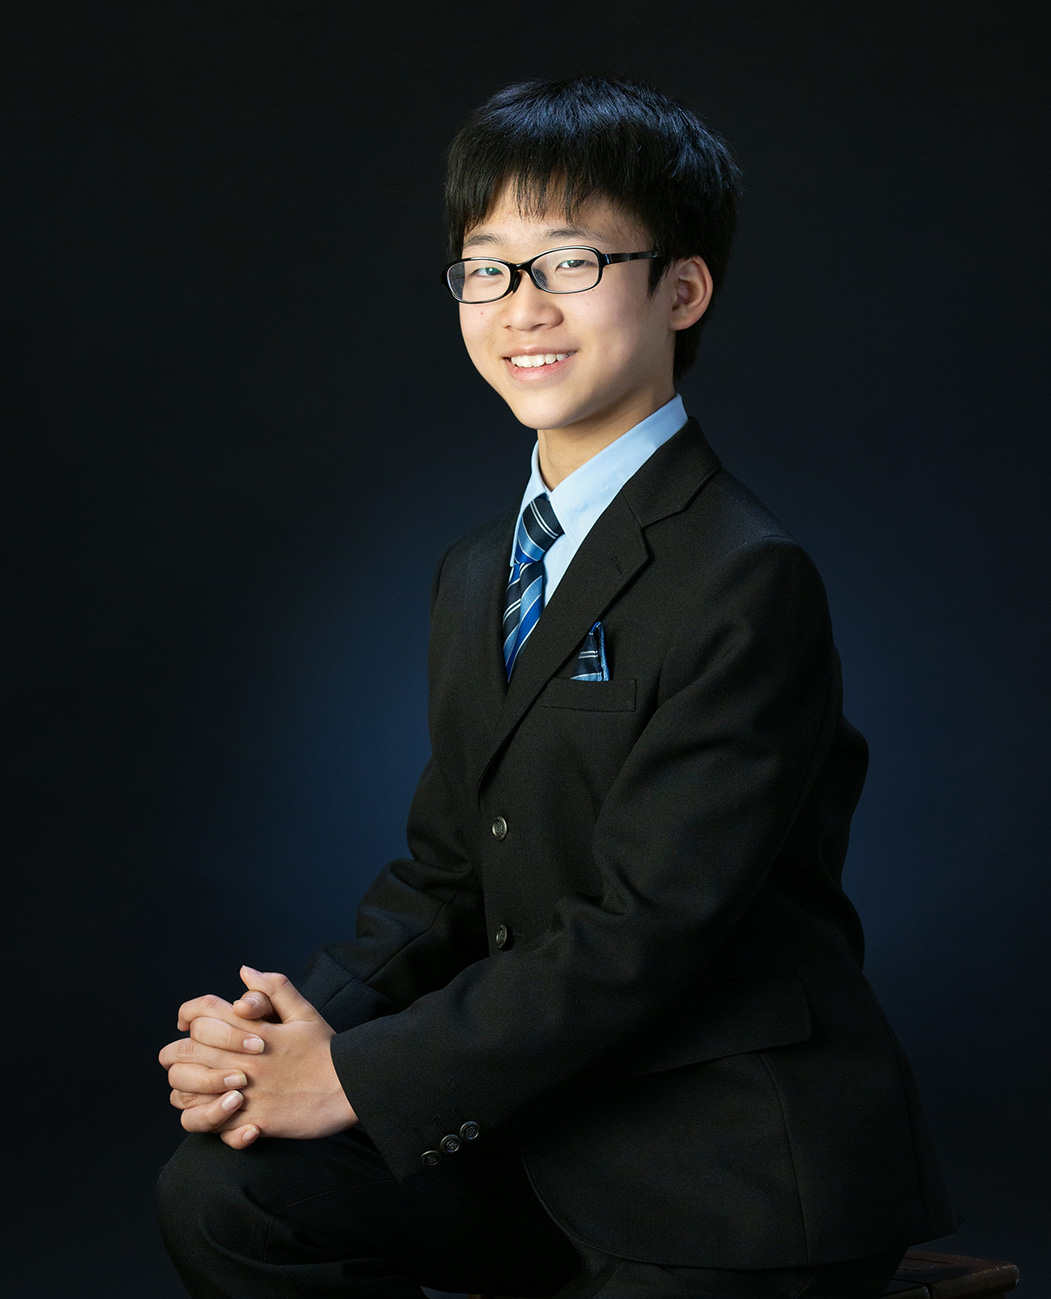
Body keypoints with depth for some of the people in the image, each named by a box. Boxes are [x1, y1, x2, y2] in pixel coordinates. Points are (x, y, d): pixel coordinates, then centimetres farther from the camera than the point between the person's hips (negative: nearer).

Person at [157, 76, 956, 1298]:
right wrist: (303, 1022, -9)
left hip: (745, 1194, -7)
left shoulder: (746, 581, -18)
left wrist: (359, 1074, -18)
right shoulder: (475, 578, 12)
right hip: (544, 1135, 8)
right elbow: (444, 875, 11)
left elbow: (643, 929, -22)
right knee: (223, 1193, -7)